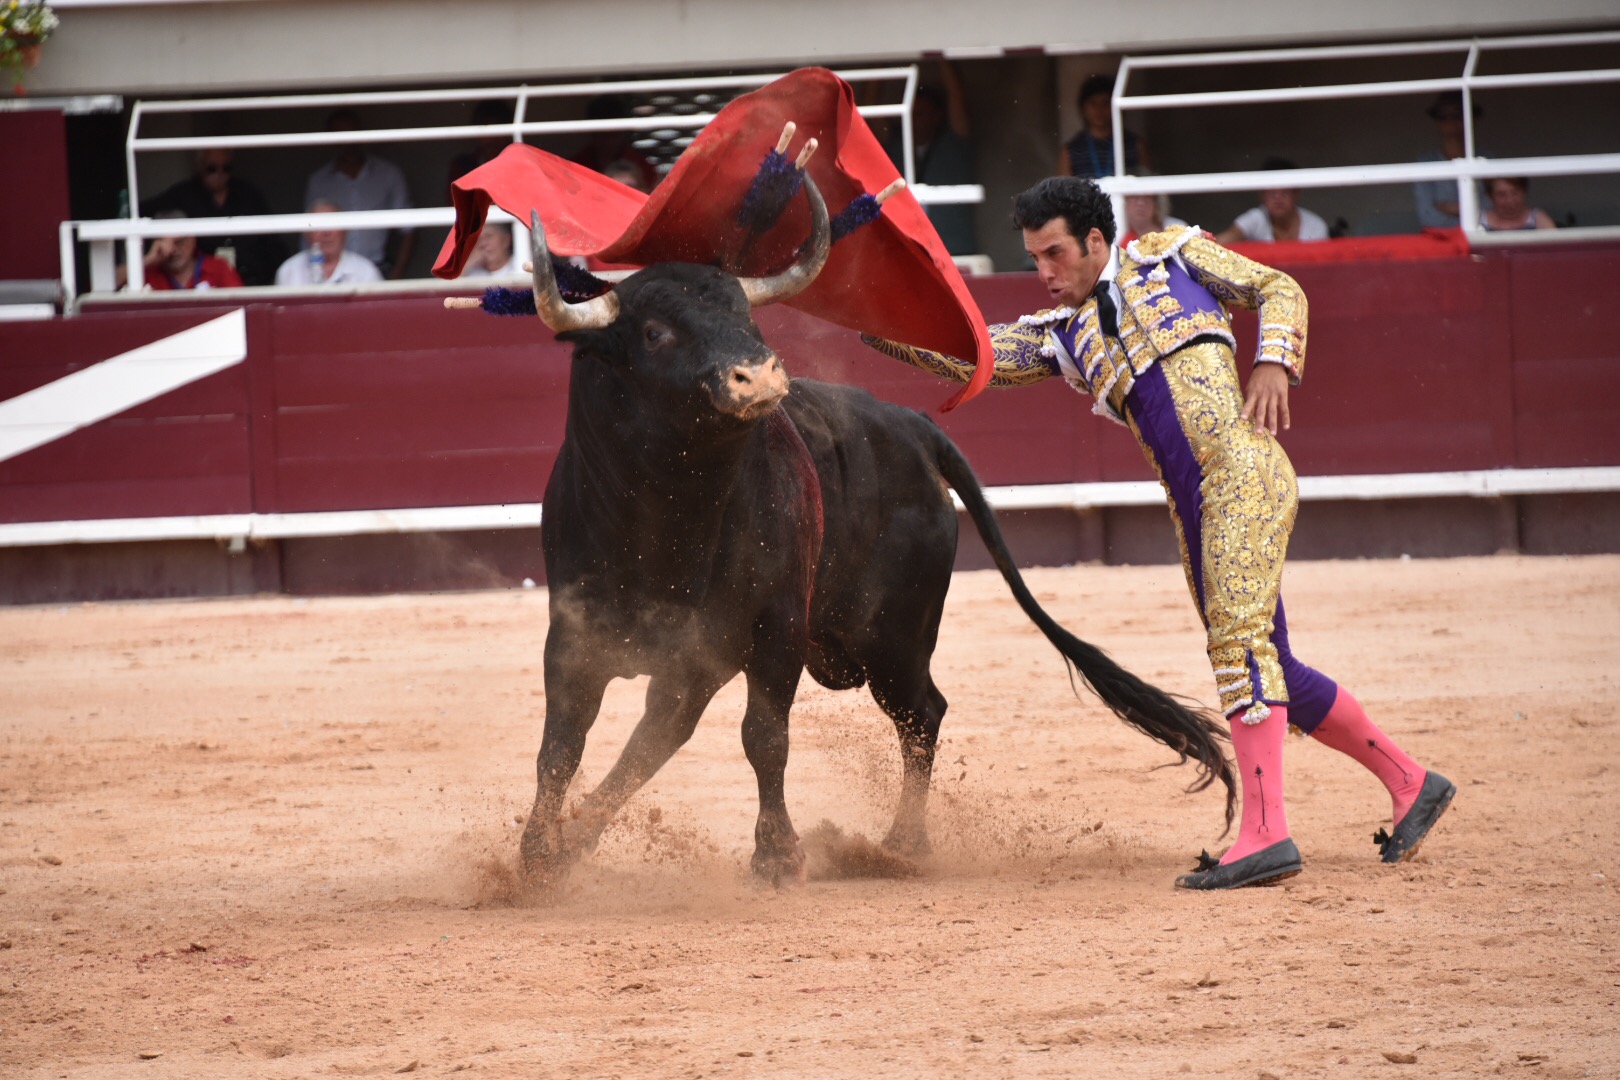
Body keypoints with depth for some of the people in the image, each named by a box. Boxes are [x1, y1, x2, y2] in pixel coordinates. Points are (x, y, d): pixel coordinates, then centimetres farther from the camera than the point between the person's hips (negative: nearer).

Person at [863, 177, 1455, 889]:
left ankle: (1264, 832, -26)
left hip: (1244, 469, -7)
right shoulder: (1061, 336, 21)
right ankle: (1411, 784, 23)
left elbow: (1277, 288, 12)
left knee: (1240, 637, -18)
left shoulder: (1171, 256, 11)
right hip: (1193, 507, 7)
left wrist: (1274, 362, -6)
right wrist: (882, 329, -1)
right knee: (1270, 670, 9)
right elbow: (971, 356, 11)